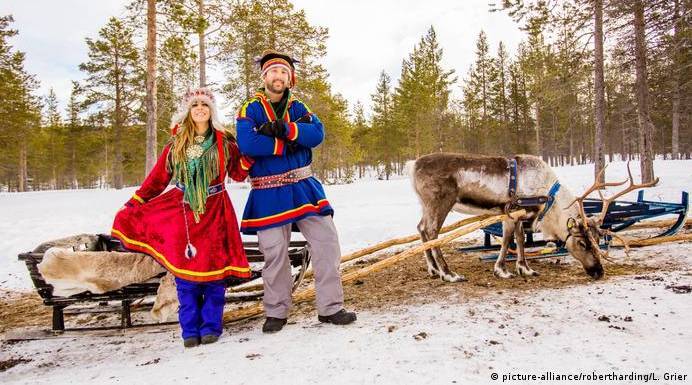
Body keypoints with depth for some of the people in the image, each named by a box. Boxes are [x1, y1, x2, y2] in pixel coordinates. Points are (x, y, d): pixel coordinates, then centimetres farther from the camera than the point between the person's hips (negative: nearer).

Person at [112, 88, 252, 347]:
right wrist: (133, 204, 6)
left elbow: (238, 174, 5)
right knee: (185, 271, 1)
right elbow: (158, 178, 10)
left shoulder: (224, 141, 5)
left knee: (213, 269, -1)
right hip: (182, 211, 1)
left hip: (214, 212, -1)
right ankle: (190, 330, 12)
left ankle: (210, 326, 12)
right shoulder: (176, 144, 8)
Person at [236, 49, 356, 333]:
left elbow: (317, 134, -9)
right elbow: (247, 144, -18)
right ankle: (276, 313, 22)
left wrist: (284, 129, -21)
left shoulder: (298, 109, 11)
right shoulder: (250, 110, 1)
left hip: (303, 188, 4)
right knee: (274, 254, 4)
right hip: (269, 194, -3)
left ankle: (330, 307, 13)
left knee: (327, 243, 0)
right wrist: (285, 145, -13)